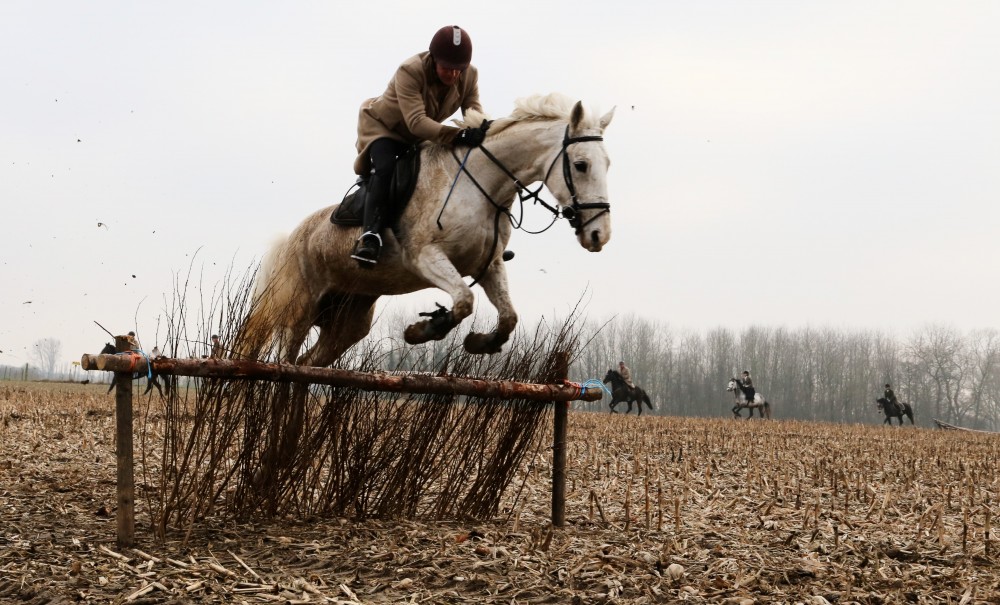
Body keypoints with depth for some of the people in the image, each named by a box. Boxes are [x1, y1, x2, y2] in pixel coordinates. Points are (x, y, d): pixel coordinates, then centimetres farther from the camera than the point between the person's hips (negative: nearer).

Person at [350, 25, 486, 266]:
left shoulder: (469, 76, -18)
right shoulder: (409, 72, -36)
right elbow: (416, 122, -44)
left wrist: (482, 129, -47)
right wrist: (457, 135, -57)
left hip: (422, 135, 6)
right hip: (382, 126, -6)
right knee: (384, 169, -32)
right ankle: (370, 235, -38)